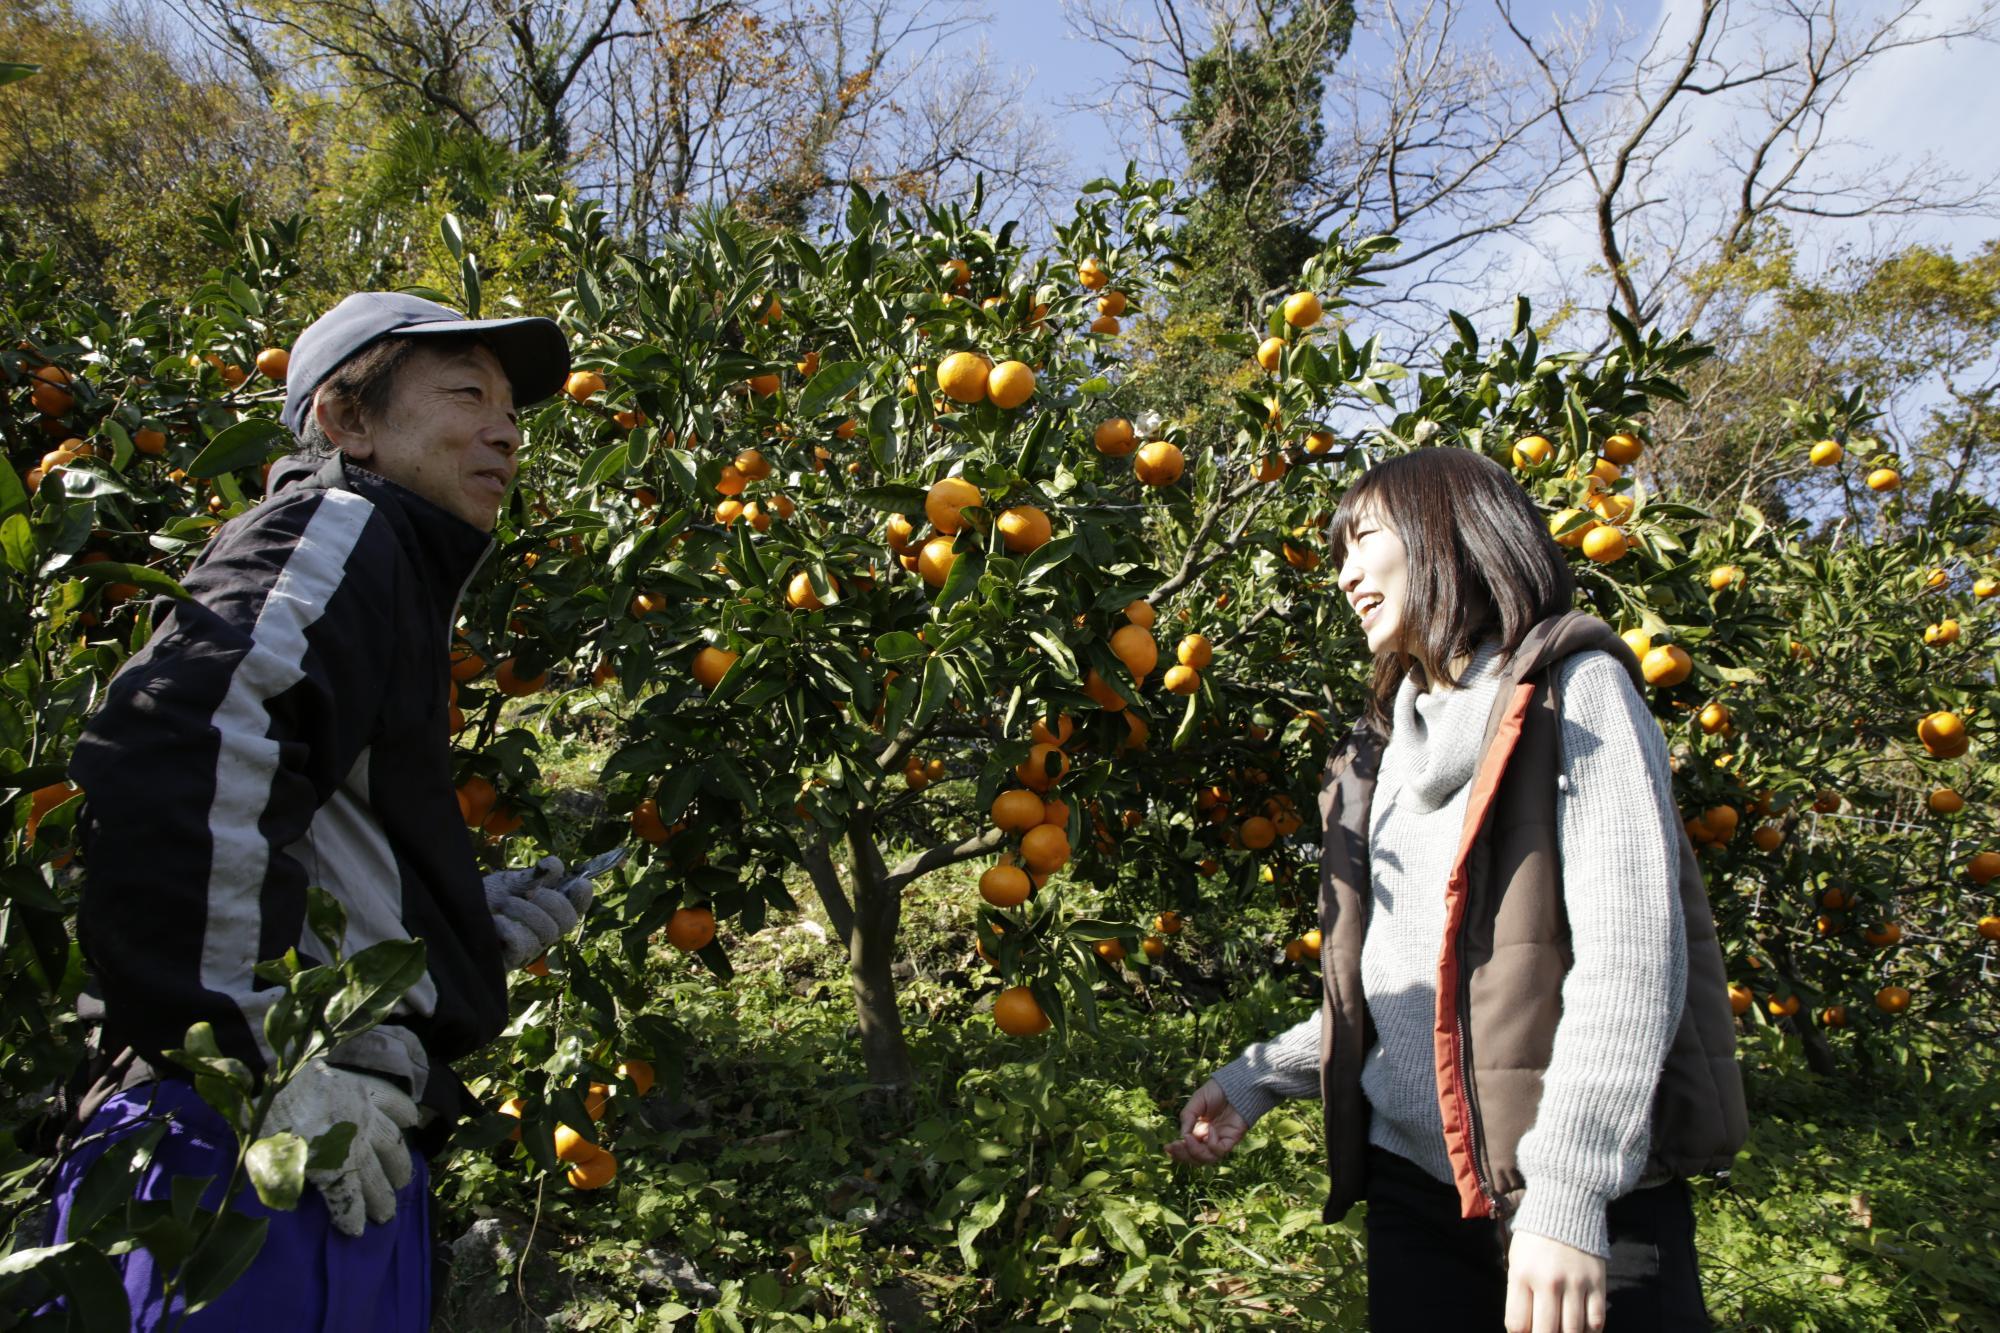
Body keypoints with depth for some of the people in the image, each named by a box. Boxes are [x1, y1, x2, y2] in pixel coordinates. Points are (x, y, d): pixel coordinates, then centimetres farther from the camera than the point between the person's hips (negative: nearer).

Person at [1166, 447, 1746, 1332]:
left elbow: (1630, 953, -15)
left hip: (1588, 1199, -6)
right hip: (1412, 1183, 6)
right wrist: (1260, 1079, 11)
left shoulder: (1575, 689, -4)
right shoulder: (1391, 746, 16)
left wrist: (1567, 1189, -23)